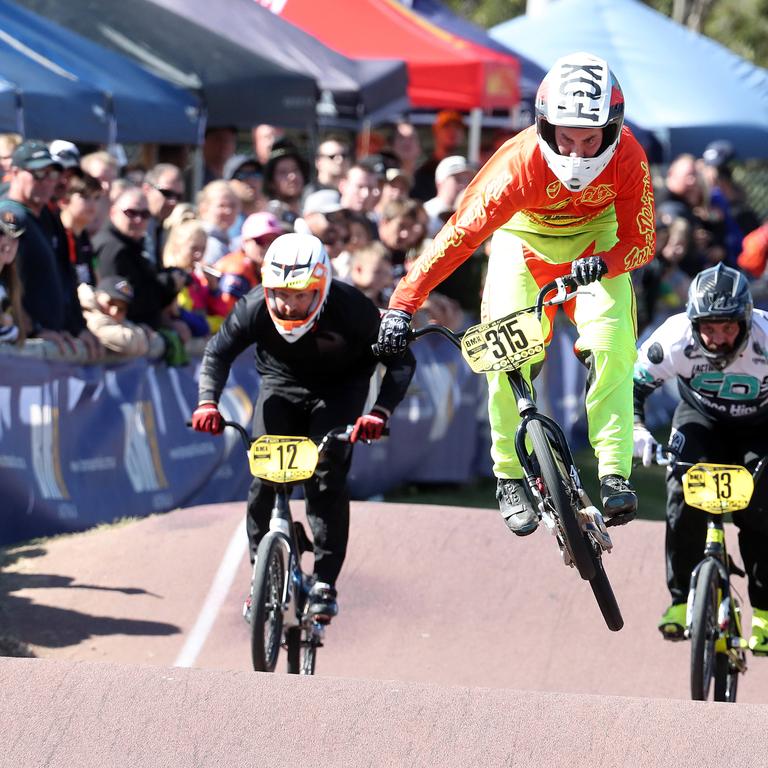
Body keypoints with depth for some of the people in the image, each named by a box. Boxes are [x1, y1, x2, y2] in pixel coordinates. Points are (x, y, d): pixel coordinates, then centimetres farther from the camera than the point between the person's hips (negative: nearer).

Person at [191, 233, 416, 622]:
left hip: (340, 389, -2)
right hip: (281, 385, 2)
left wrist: (380, 413, -41)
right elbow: (218, 352, -13)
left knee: (326, 478, -19)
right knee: (264, 477, -12)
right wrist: (207, 401, -31)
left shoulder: (349, 307, -32)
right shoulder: (255, 308, -27)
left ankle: (325, 582, -10)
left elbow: (400, 359, -26)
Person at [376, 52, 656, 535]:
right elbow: (461, 235, -36)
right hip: (524, 235, -1)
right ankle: (511, 475, -7)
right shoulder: (522, 164, -36)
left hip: (594, 234, 1)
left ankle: (615, 473, -18)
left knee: (611, 346, -21)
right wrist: (402, 305, -41)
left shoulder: (628, 158, -31)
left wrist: (603, 263, -44)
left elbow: (640, 241, -21)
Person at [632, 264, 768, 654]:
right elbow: (631, 384, -17)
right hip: (702, 418, 1)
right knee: (684, 491, -23)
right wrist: (636, 429, -34)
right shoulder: (676, 338, -29)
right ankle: (682, 599, -12)